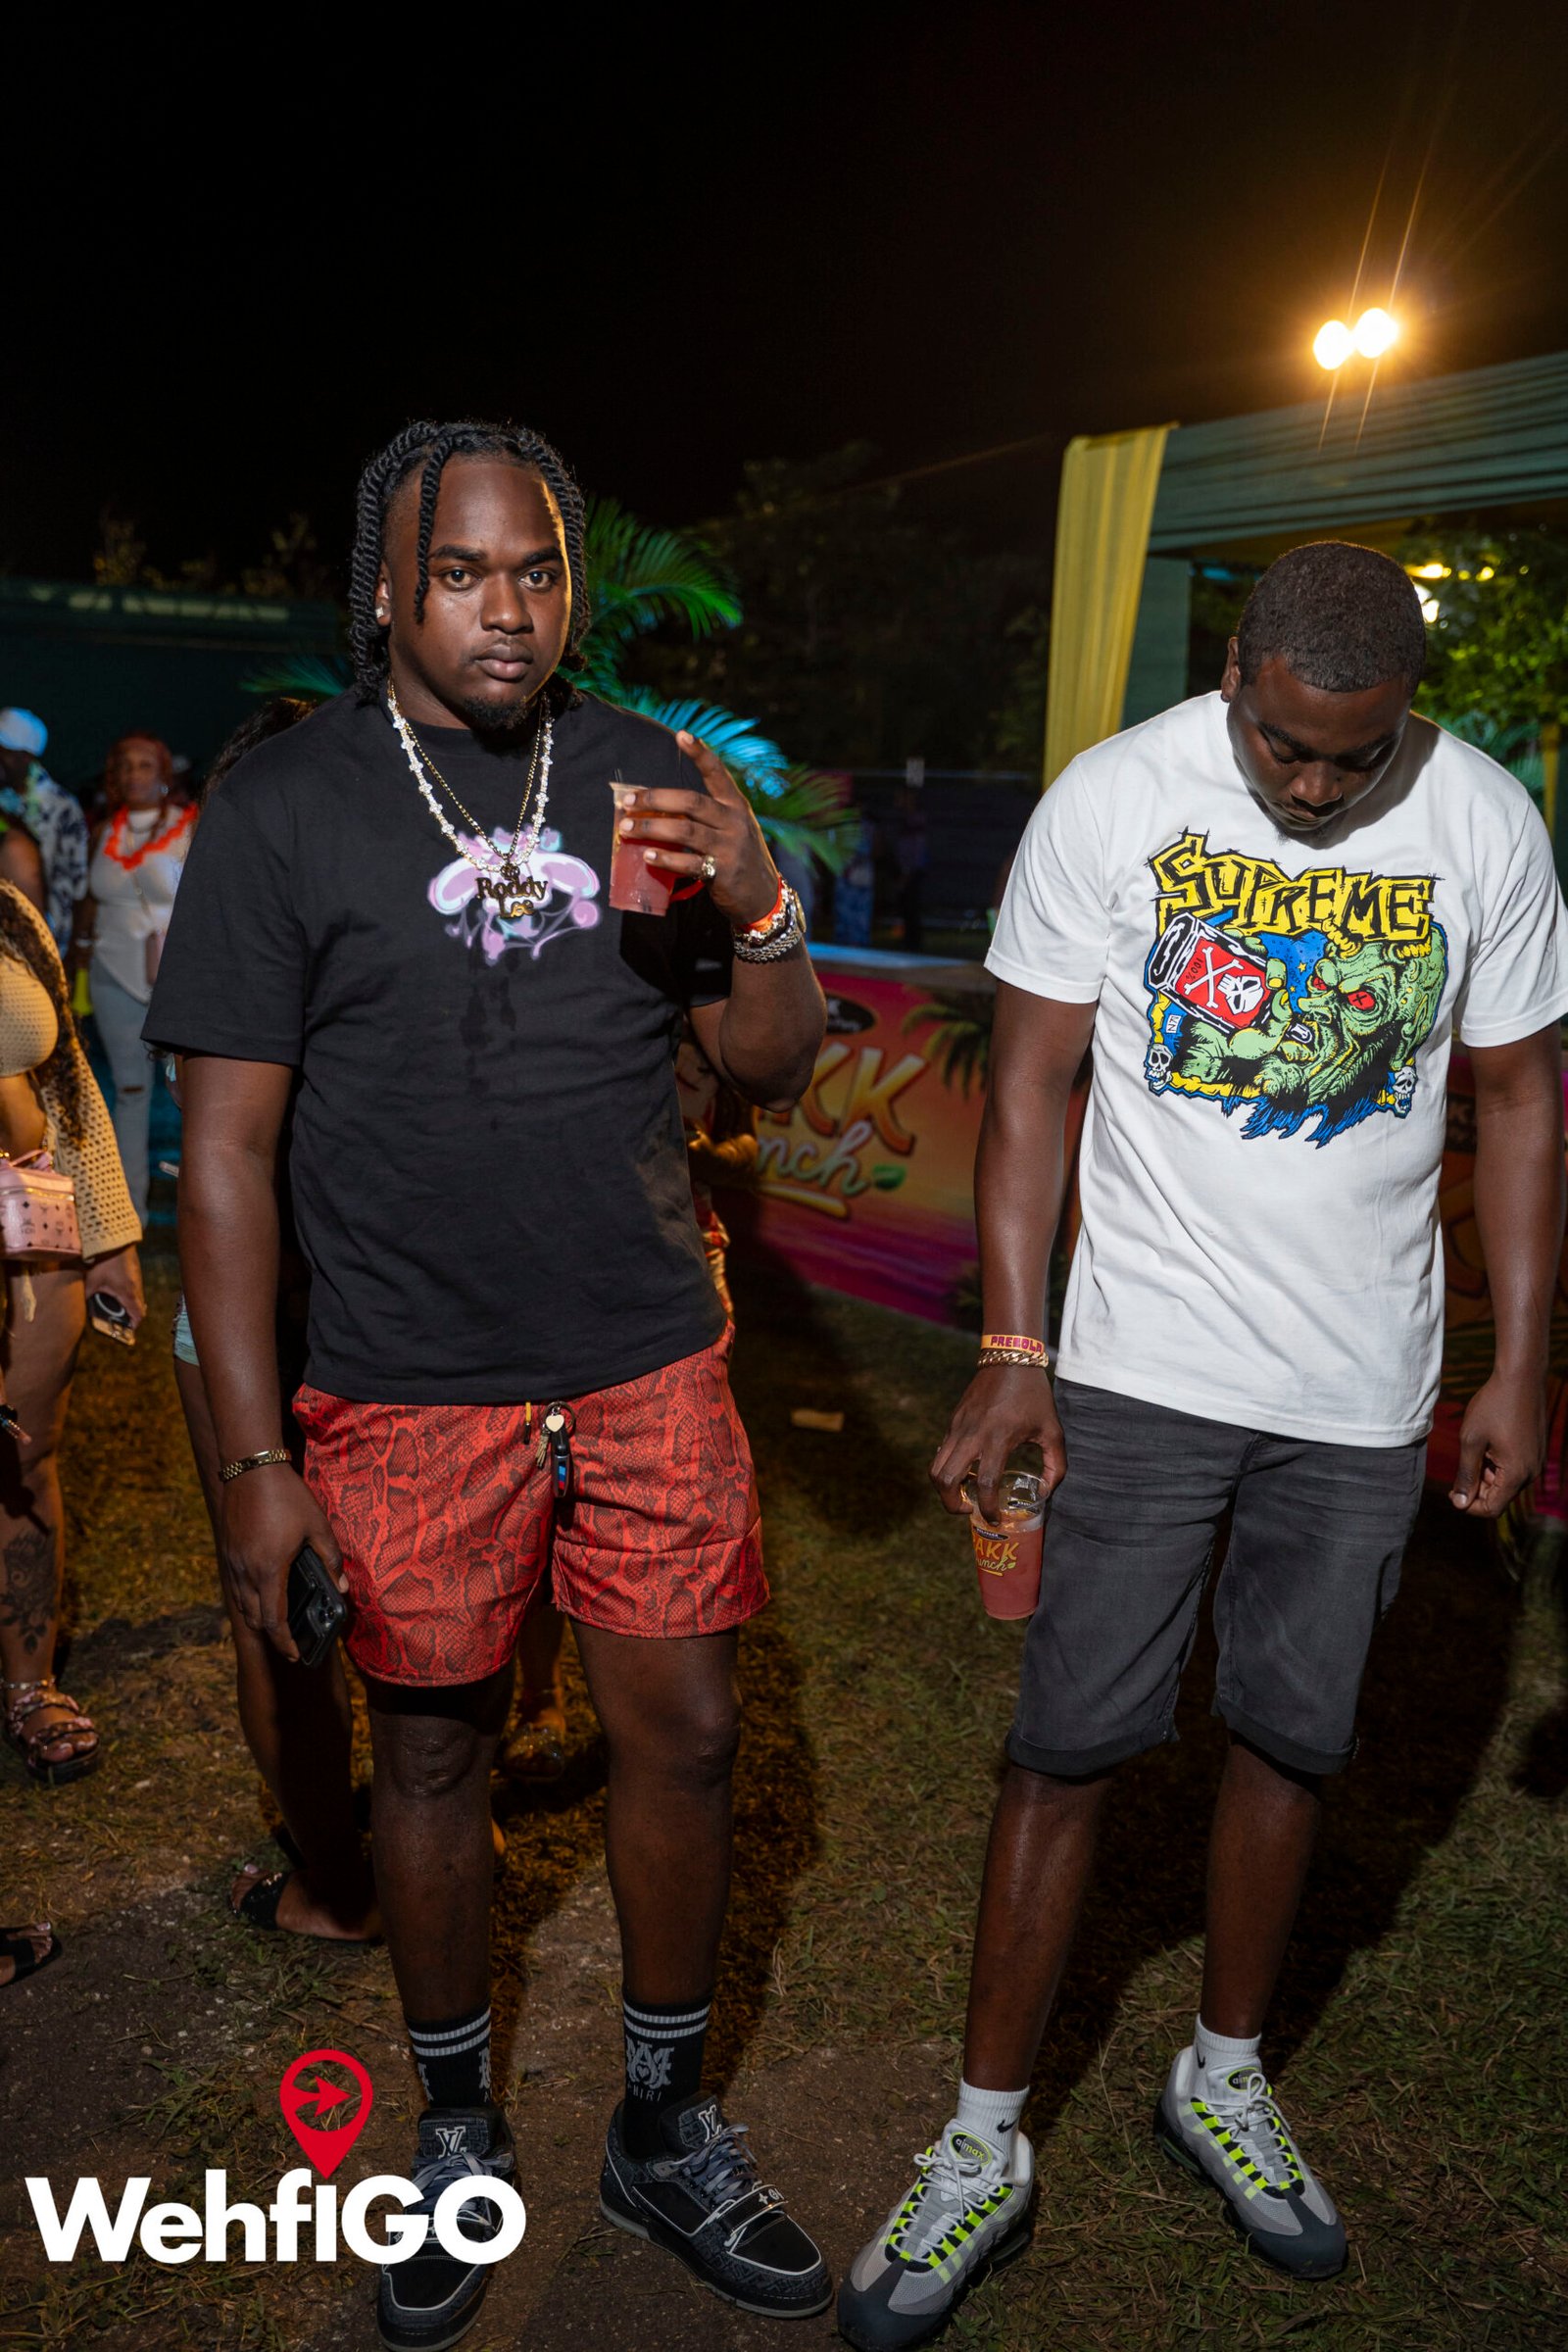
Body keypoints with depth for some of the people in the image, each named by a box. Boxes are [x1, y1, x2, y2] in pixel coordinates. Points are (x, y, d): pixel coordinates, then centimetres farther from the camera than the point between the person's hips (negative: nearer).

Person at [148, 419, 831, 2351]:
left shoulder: (648, 778, 5)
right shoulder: (284, 806, -5)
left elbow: (772, 1071, 6)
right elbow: (227, 1147, -6)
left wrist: (758, 912, -15)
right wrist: (254, 1458, -9)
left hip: (651, 1370, 3)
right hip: (412, 1395, -2)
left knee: (684, 1736, 10)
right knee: (433, 1754, 12)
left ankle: (665, 2133, 35)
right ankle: (458, 2138, 39)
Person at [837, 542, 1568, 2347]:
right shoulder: (1112, 802, -9)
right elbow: (1030, 1079, -6)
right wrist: (1011, 1352, -11)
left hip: (1363, 1386, 3)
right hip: (1145, 1366, -2)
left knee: (1292, 1735, 14)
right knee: (1073, 1742, 2)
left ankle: (1222, 2076, 38)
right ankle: (985, 2146, 20)